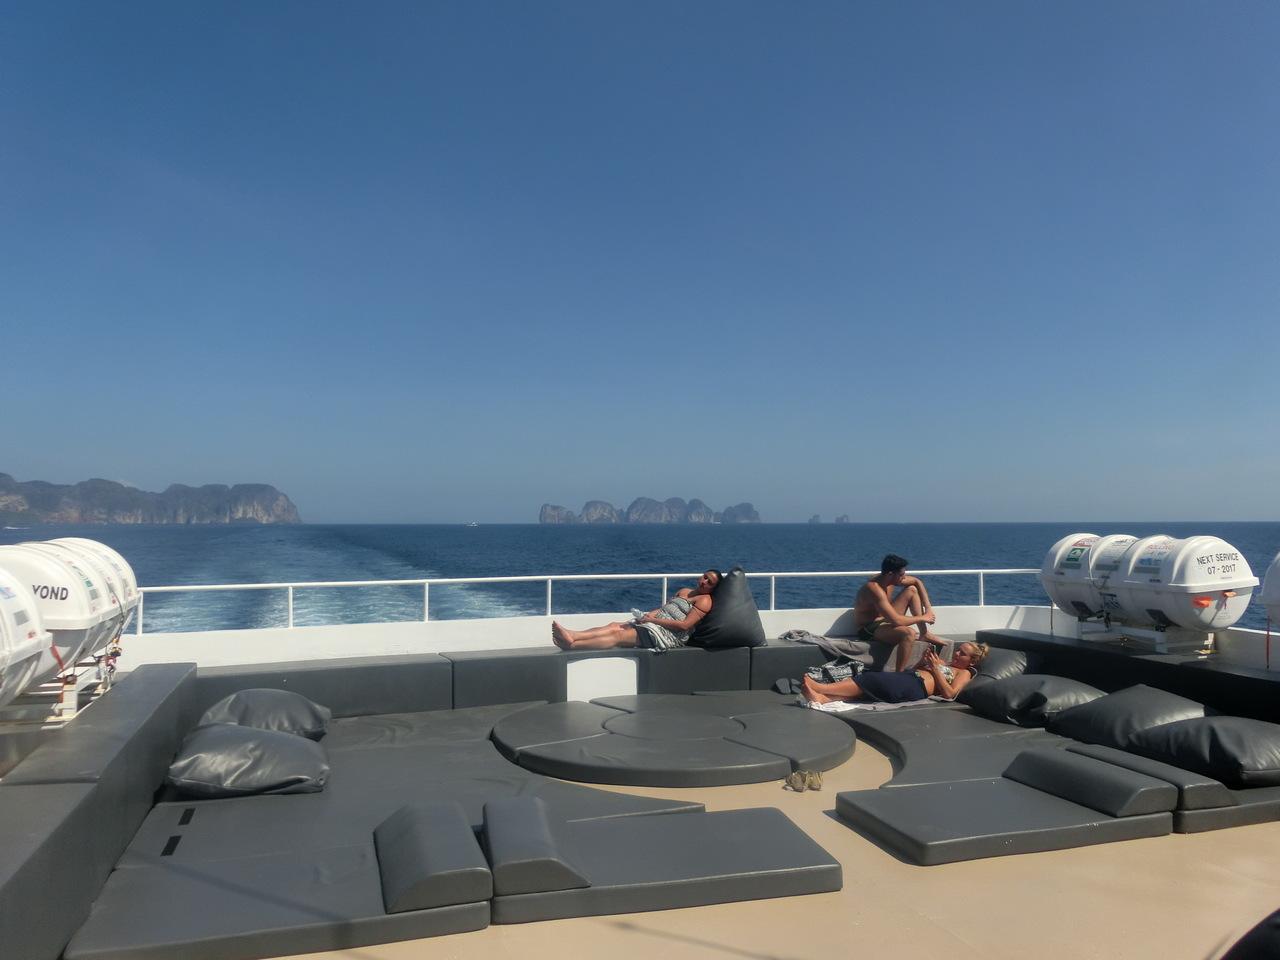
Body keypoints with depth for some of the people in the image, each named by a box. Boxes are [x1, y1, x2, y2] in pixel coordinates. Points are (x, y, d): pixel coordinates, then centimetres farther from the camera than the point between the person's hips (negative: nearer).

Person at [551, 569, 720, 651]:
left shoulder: (705, 600, -1)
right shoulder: (684, 592, 27)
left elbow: (685, 625, -14)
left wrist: (653, 619, -14)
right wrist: (649, 614, 0)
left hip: (669, 634, -8)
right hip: (653, 623, 8)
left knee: (620, 635, -21)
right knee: (614, 626, -13)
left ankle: (571, 645, -31)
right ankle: (572, 635, -29)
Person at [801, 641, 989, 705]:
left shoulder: (964, 673, 12)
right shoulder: (945, 664, 35)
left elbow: (949, 693, -8)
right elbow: (913, 669, 31)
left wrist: (935, 668, -4)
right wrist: (923, 660, 13)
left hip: (916, 687, -7)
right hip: (907, 679, 7)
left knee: (869, 680, -23)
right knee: (864, 687, -19)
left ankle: (820, 688, -33)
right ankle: (823, 698, -41)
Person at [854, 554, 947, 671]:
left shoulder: (889, 578, -6)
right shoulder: (875, 589, -33)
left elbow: (917, 582, 10)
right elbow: (896, 621, -36)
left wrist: (928, 608, -1)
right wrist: (922, 618, -21)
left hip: (884, 618, 9)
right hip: (869, 629, -9)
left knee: (912, 590, 6)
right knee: (909, 633, -36)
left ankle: (925, 634, 8)